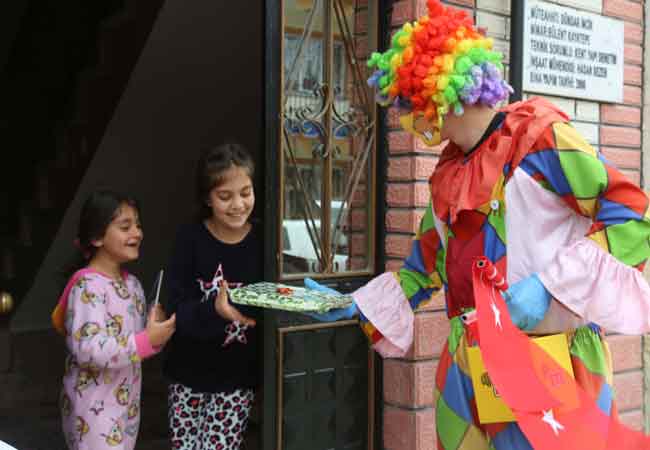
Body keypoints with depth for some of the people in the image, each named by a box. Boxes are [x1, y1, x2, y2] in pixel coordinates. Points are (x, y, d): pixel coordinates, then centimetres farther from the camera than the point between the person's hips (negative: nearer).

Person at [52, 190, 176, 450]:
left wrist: (158, 331, -5)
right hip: (94, 409, -8)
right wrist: (147, 341, -29)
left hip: (127, 403, 8)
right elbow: (86, 349, -29)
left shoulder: (132, 283, 7)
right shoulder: (88, 286, -19)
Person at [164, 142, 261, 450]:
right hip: (190, 373, 1)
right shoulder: (190, 239, -10)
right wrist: (215, 311, -34)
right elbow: (177, 310, -16)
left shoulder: (262, 242, -9)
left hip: (237, 377, -1)